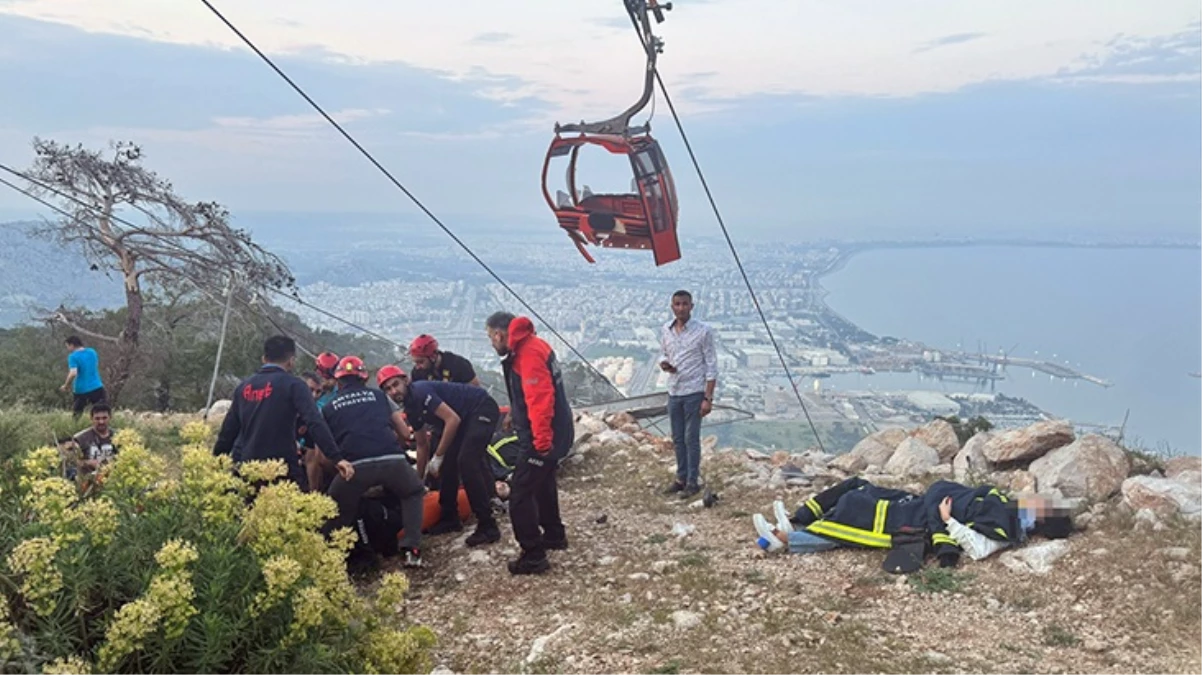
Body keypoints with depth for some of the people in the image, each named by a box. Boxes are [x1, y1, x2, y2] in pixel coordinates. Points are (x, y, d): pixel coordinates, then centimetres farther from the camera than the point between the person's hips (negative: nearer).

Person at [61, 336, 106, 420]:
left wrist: (65, 386, -9)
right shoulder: (92, 352, 5)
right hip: (97, 387, 4)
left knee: (75, 414, 12)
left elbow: (73, 373, -21)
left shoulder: (73, 357, -11)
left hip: (81, 390, -4)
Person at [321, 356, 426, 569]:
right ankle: (411, 549, 16)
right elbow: (404, 432, 24)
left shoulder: (329, 408, 22)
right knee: (413, 494, 29)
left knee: (335, 517, 22)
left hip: (355, 466, -1)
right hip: (392, 460, 1)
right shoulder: (378, 395, 24)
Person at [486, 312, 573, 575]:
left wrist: (542, 439, -31)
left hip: (541, 437, -11)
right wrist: (514, 413, 31)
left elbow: (540, 398, -29)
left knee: (520, 493, -7)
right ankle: (554, 535, 43)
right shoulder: (527, 347, 11)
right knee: (542, 484, 26)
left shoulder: (528, 353, -21)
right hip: (552, 433, 11)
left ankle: (533, 556, -2)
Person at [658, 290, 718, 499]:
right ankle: (681, 478, 26)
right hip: (674, 392, 5)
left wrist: (708, 398, -14)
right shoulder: (666, 330, 3)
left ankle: (693, 482, 11)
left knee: (691, 438, 0)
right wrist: (663, 363, -8)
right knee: (678, 439, 13)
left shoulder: (703, 331, -12)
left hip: (694, 393, -5)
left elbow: (711, 367, -11)